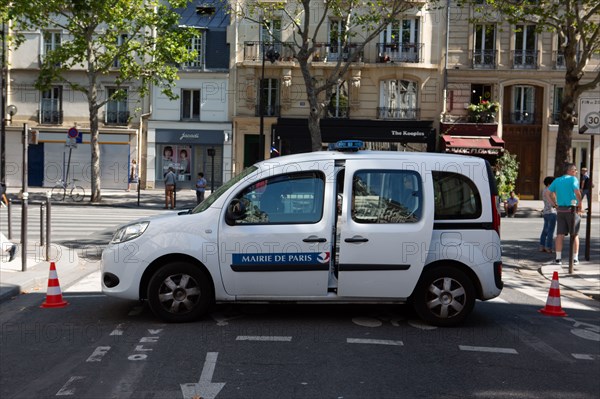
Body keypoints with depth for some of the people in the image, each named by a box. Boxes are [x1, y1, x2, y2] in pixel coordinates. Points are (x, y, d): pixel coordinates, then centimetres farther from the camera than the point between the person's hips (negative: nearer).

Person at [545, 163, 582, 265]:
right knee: (575, 235, 7)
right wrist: (580, 204, -10)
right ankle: (575, 258, 10)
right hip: (571, 209, -4)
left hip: (560, 210, 5)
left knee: (560, 235, 5)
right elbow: (577, 192, -22)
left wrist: (555, 204, 9)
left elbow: (547, 193, 8)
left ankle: (558, 258, 5)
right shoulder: (573, 179, -7)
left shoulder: (557, 180, 11)